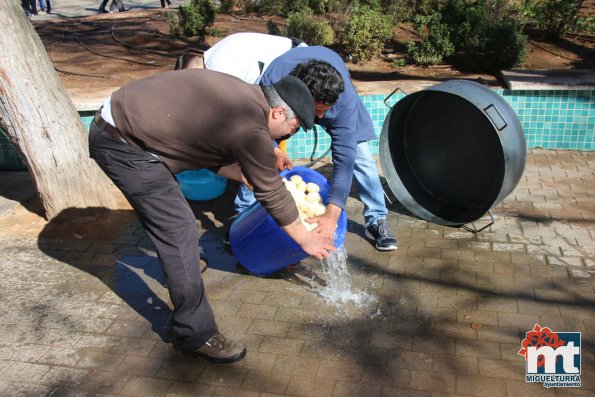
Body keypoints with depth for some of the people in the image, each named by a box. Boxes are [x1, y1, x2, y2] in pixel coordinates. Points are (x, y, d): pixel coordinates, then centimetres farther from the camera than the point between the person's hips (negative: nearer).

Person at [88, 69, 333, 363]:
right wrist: (305, 239, 2)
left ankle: (178, 270, 51)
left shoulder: (240, 95, 7)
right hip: (122, 145, -10)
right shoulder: (250, 129, -21)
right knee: (178, 231, -8)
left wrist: (251, 176, 13)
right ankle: (196, 335, 2)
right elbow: (272, 194, -11)